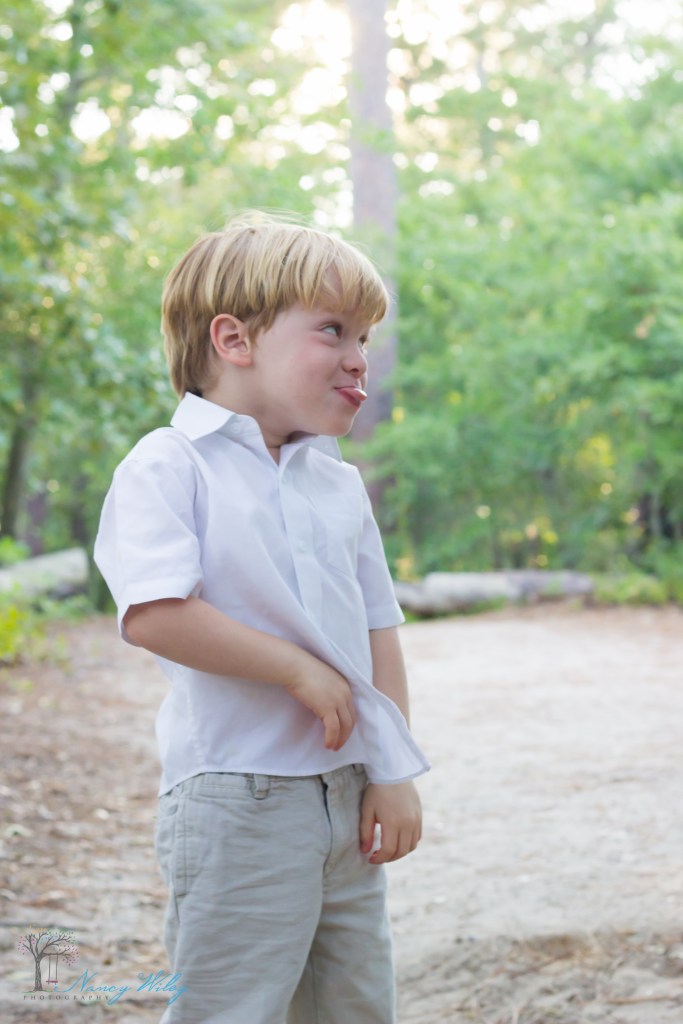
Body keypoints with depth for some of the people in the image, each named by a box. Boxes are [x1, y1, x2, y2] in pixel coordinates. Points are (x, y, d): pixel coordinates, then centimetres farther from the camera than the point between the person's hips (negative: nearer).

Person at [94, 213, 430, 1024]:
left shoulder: (340, 485, 11)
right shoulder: (169, 466, -9)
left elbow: (378, 631, 13)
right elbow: (154, 615, -23)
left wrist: (394, 771, 5)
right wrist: (300, 669, -17)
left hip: (345, 799, 7)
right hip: (236, 802, -7)